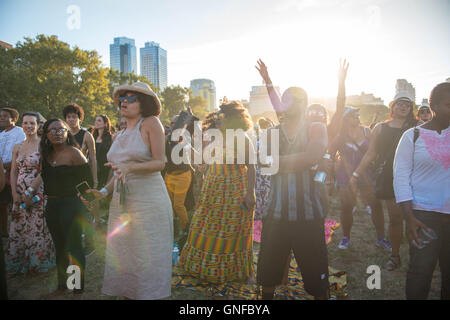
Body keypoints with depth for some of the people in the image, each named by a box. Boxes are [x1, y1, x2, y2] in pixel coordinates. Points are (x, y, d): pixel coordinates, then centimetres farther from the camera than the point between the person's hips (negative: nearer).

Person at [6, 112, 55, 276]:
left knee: (37, 227, 1)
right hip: (19, 193, 5)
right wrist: (15, 193, 0)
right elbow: (13, 172, 11)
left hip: (38, 192, -5)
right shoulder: (17, 147, 11)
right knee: (18, 227, 10)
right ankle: (19, 263, 25)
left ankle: (38, 263, 17)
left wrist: (31, 191, -14)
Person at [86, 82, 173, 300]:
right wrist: (104, 191, 6)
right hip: (121, 202, 7)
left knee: (147, 260, 1)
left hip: (148, 200, -6)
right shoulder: (121, 135, 14)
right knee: (123, 259, 11)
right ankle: (127, 294, 27)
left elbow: (159, 163, -11)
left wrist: (130, 167, -26)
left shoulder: (151, 123, -5)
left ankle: (152, 294, 18)